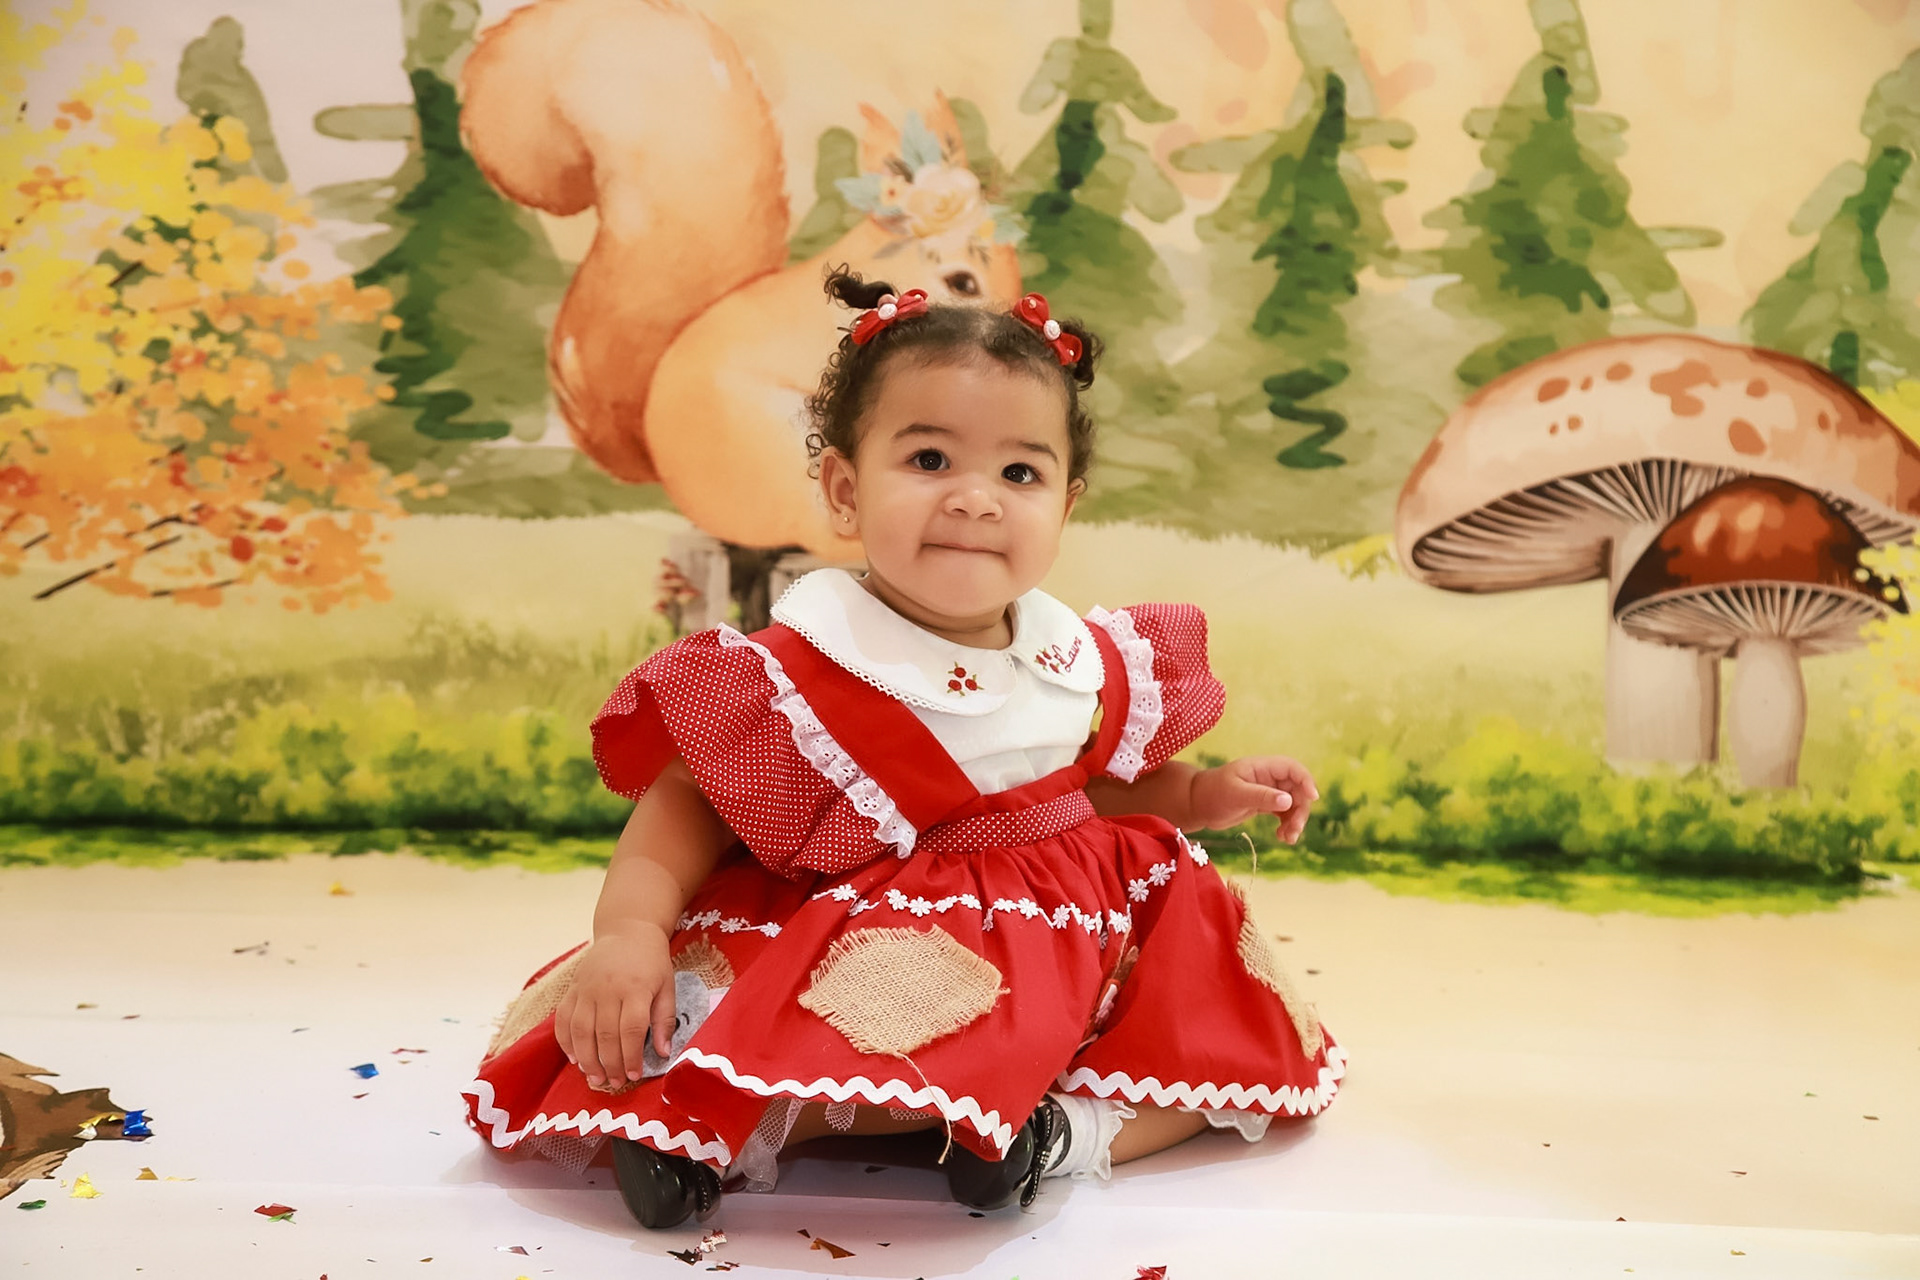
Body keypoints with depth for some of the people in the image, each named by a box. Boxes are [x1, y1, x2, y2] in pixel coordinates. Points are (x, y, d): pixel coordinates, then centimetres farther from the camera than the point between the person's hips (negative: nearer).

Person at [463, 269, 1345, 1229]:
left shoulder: (1089, 663, 2)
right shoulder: (801, 678, -15)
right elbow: (688, 798, -13)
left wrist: (1203, 796, 5)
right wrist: (628, 927, -28)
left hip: (1076, 938, 7)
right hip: (876, 951, -6)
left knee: (1262, 1032, 0)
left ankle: (1070, 1129, -15)